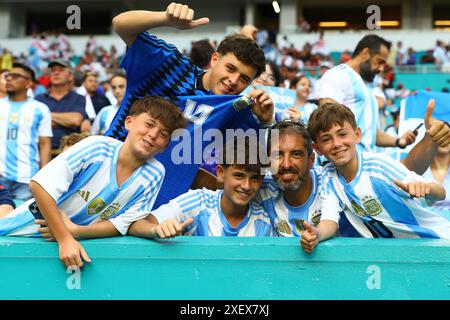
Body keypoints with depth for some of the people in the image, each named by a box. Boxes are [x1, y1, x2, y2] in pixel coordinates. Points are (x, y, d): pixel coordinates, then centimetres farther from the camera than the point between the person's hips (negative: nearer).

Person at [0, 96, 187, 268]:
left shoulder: (154, 174, -9)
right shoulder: (97, 147, -17)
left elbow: (122, 224, -8)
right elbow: (39, 185, -20)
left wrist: (75, 231, -22)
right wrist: (65, 239, -25)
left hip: (76, 241, 2)